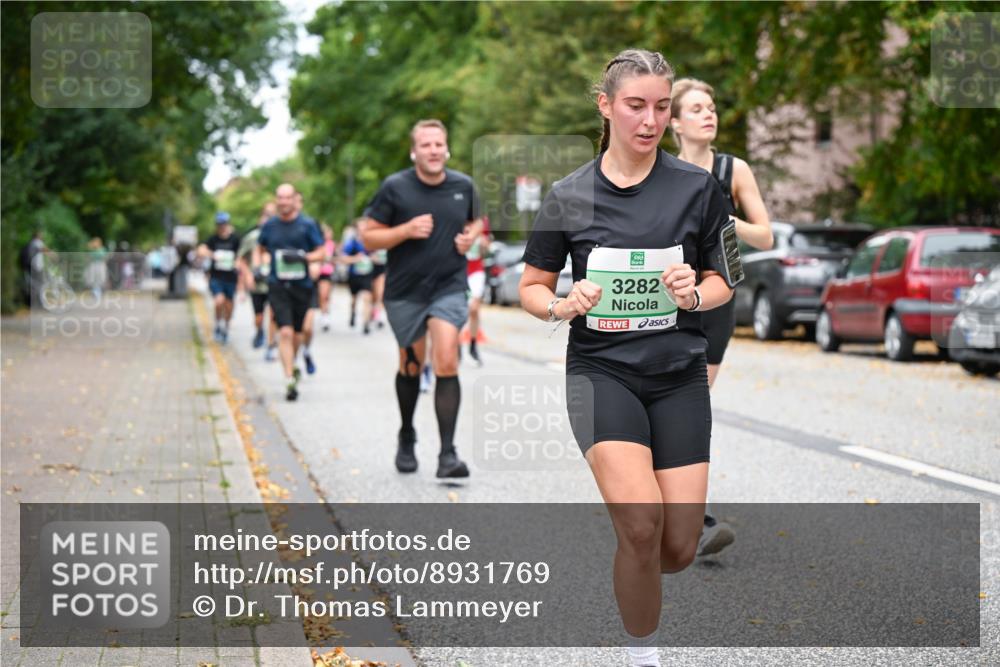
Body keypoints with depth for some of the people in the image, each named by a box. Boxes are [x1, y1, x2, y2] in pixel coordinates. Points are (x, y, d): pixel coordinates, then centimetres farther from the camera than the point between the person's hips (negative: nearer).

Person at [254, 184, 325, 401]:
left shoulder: (307, 225, 0)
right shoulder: (270, 225, 6)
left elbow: (321, 252, 0)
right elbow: (259, 249, 20)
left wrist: (302, 257, -18)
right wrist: (258, 267, 2)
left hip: (302, 285, 0)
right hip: (277, 285, 0)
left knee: (296, 333, 12)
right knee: (285, 332, -14)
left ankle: (291, 366, 41)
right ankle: (290, 380, -15)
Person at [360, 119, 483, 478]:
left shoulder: (463, 186, 1)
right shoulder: (394, 188, -7)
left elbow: (476, 221, 21)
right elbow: (368, 236, -5)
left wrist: (470, 236, -1)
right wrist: (407, 230, -19)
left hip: (449, 287, 0)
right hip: (405, 290, 0)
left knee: (447, 363, -17)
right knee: (411, 367, 13)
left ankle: (448, 454, -16)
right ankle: (406, 439, 39)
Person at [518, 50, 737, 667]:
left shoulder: (697, 187, 1)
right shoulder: (569, 195, 0)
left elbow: (721, 281, 9)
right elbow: (532, 288, 8)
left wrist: (697, 294, -14)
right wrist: (564, 306, -14)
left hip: (679, 375, 2)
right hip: (601, 369, -2)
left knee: (679, 549, -3)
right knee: (643, 525, -23)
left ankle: (629, 575, 34)